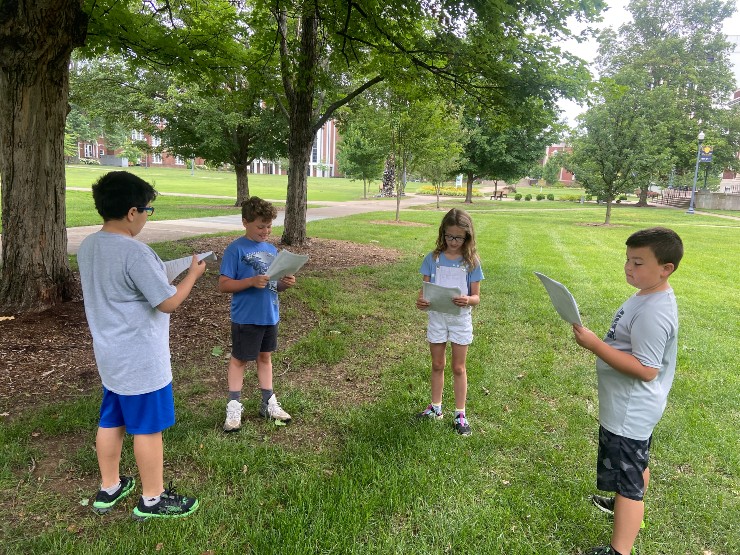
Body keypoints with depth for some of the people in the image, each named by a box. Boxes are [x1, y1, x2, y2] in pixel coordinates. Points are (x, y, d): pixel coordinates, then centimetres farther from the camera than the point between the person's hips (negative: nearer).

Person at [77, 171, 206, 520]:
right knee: (147, 427, 6)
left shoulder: (88, 246, 3)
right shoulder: (135, 253, -25)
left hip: (110, 354, 8)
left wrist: (157, 273, 14)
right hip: (141, 358, -8)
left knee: (111, 421, 20)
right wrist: (193, 273, -6)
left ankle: (108, 489, 36)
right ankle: (152, 500, 21)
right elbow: (169, 302, -21)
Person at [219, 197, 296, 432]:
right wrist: (252, 282, -28)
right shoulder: (235, 249, -13)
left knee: (265, 357, 17)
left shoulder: (271, 249, 6)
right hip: (246, 318, -6)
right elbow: (223, 285, -15)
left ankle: (268, 403, 29)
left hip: (270, 315, 6)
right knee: (239, 360, 8)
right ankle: (234, 407, 20)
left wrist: (285, 283, -9)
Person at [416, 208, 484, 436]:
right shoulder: (433, 258, -5)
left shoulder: (471, 262, -8)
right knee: (437, 365, 15)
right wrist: (421, 301, -26)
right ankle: (436, 407, 31)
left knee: (458, 368, 10)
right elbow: (425, 289, -3)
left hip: (460, 319, -1)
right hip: (436, 317, 1)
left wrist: (467, 300, -31)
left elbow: (476, 297, -8)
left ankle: (460, 414, 22)